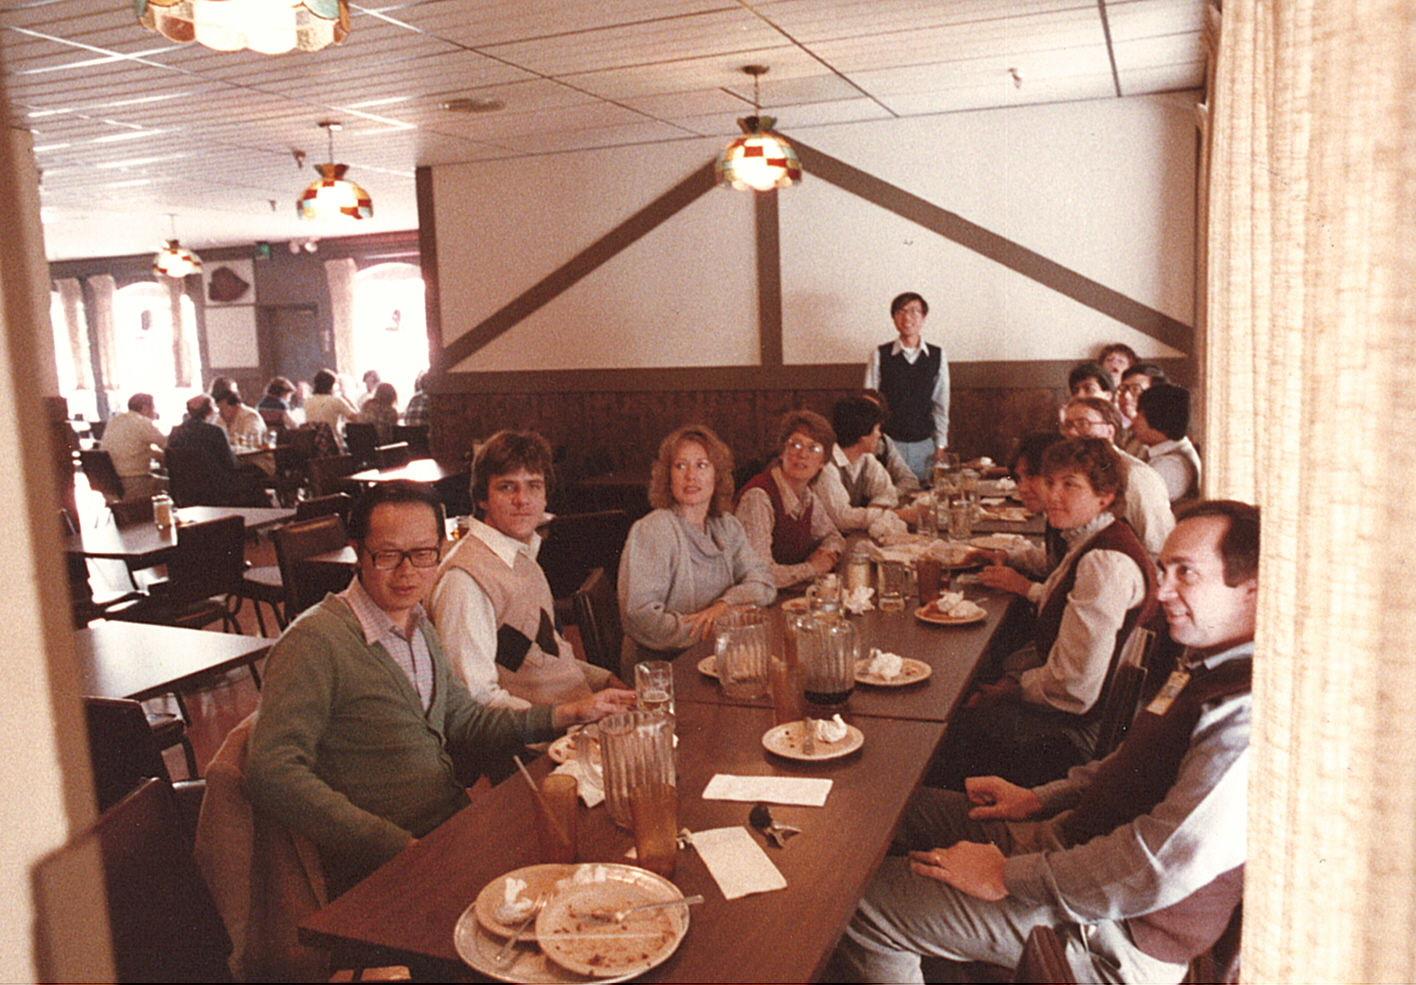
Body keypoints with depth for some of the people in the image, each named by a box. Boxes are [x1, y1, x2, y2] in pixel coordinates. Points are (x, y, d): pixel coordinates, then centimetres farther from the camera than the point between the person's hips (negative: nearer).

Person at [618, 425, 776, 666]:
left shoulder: (727, 526, 10)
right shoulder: (651, 530, -11)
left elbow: (762, 581, 4)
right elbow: (639, 617, -18)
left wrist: (724, 605, -16)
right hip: (660, 665, -7)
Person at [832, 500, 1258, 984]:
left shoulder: (1247, 715, -28)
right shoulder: (1203, 666, 5)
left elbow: (1160, 866, -32)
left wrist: (1008, 876, -23)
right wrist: (1039, 799, 12)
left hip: (1115, 933, -10)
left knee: (863, 907, -13)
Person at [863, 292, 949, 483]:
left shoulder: (937, 356, 3)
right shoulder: (879, 355, -2)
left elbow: (941, 405, 7)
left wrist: (941, 445, 6)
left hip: (925, 445, 2)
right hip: (889, 443, -2)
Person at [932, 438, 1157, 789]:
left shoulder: (1106, 564, -26)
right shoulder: (1087, 545, 6)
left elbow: (1075, 688, -26)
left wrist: (1015, 685, -10)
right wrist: (1014, 679, 0)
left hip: (1080, 730, -9)